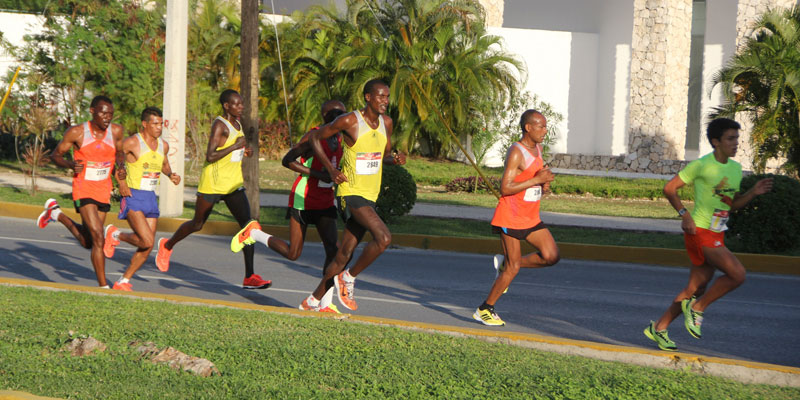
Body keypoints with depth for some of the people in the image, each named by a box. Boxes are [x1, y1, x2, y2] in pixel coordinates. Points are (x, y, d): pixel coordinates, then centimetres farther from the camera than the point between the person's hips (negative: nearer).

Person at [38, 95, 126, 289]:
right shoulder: (76, 132, -12)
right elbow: (55, 155, -1)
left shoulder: (116, 131, -3)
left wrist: (121, 167, -4)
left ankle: (56, 214, 40)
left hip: (104, 191, 5)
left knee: (87, 242, 17)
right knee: (98, 239, -18)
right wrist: (70, 164, -22)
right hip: (83, 189, -5)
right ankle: (103, 286, -10)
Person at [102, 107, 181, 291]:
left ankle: (123, 281, 16)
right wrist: (121, 182, -14)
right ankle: (114, 235, 5)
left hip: (151, 199, 7)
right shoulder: (132, 143, -11)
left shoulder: (163, 146, 9)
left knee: (147, 248, 3)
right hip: (133, 197, -7)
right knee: (147, 241, -20)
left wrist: (171, 175, 8)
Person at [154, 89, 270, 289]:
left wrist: (245, 151, 10)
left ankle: (250, 277, -10)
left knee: (247, 224, -8)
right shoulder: (219, 125, -15)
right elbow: (210, 156, -25)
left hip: (234, 183, 7)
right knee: (198, 224, 9)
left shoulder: (237, 124, 12)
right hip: (212, 183, -7)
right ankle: (167, 245, 39)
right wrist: (235, 146, -23)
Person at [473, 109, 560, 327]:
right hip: (510, 218, -8)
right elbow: (505, 188, -24)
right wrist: (536, 180, -25)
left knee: (552, 256, -5)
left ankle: (504, 263, 15)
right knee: (513, 269, -6)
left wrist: (544, 183, 0)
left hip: (531, 217, 8)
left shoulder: (537, 148, 9)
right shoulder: (516, 153, -18)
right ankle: (485, 310, 9)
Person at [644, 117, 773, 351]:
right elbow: (670, 189, -7)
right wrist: (685, 214, -18)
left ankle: (659, 328, 21)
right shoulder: (701, 165, -11)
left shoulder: (736, 169, 11)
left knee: (697, 288, 11)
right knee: (737, 274, -19)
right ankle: (698, 308, -2)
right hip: (700, 231, -8)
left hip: (717, 235, 8)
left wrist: (753, 193, 3)